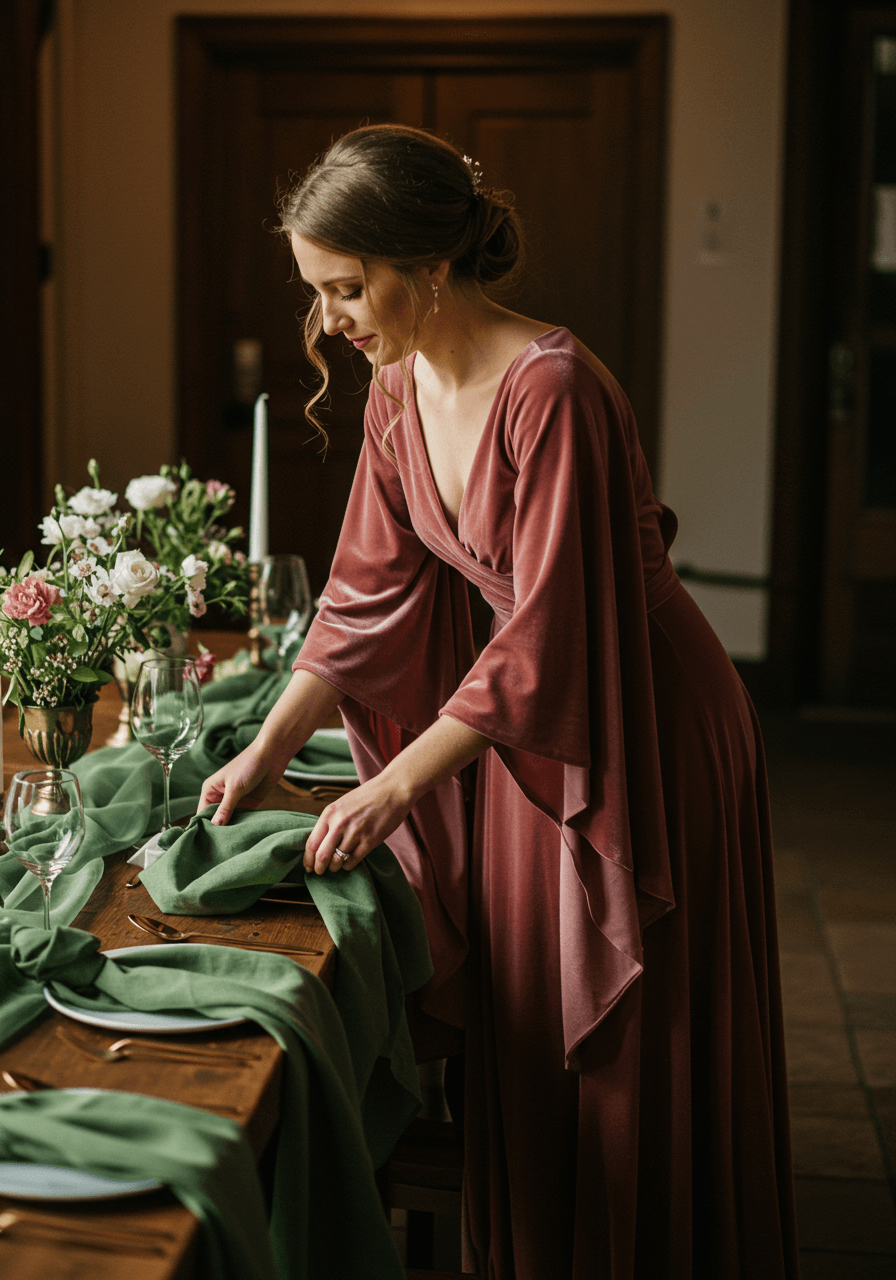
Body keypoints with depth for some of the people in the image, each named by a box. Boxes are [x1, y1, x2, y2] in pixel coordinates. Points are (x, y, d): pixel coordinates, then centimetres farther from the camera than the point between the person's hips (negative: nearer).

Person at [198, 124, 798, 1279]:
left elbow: (548, 635, -27)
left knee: (630, 1064, 6)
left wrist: (396, 785, -25)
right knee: (521, 1042, 16)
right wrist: (267, 751, -1)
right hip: (517, 719, 7)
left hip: (641, 731, -7)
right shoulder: (398, 394, -1)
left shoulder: (550, 391, -27)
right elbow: (366, 593, 5)